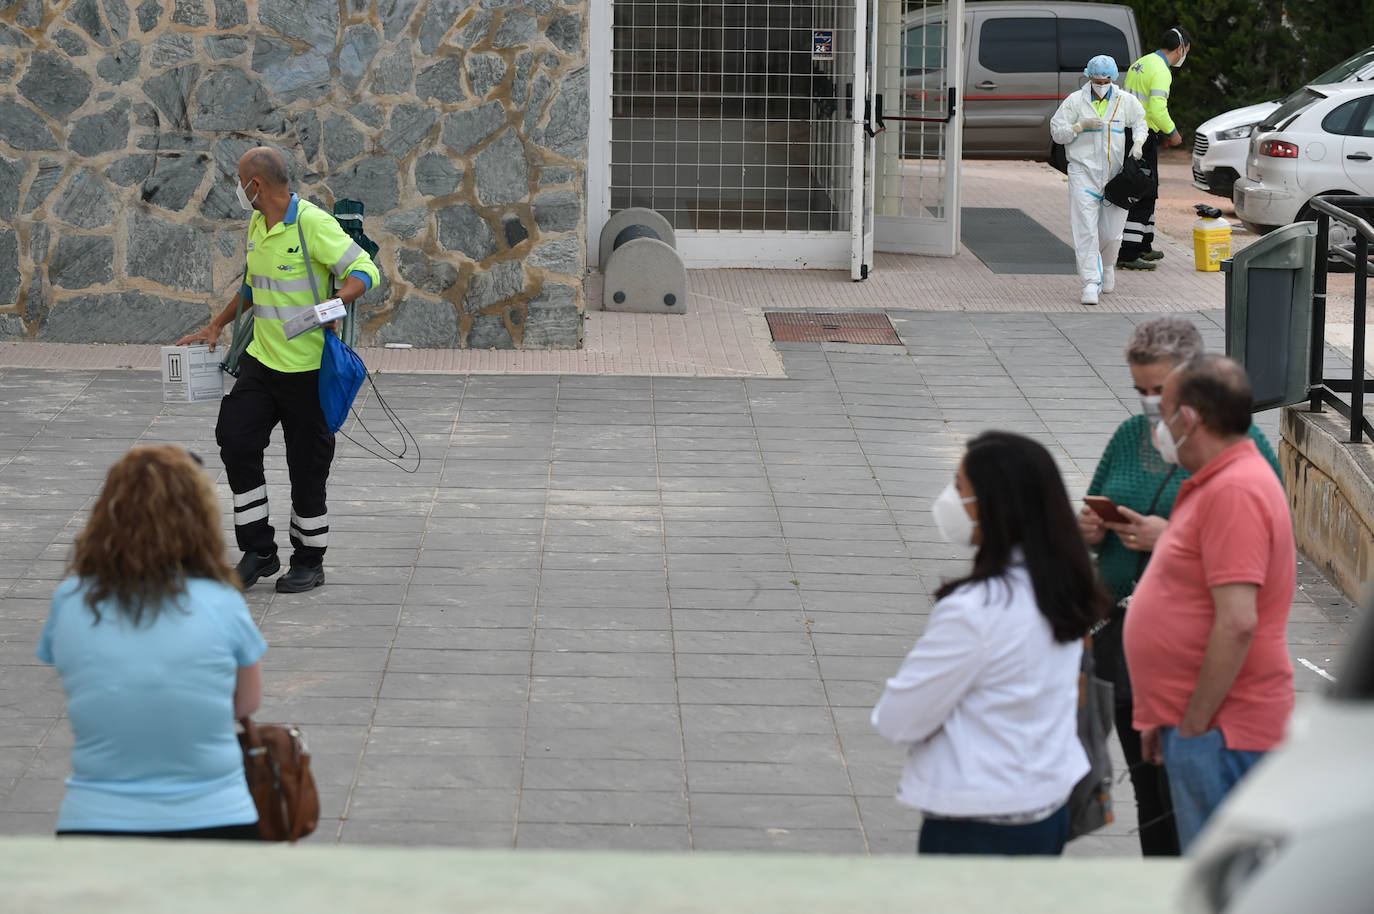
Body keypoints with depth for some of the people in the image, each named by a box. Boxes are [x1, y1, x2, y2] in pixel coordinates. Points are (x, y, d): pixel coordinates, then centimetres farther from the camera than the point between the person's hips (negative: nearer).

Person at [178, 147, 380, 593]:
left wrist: (336, 302, -37)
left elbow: (365, 270, -20)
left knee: (306, 464, 2)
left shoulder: (312, 223, -16)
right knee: (235, 439, -3)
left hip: (307, 367, -8)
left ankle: (309, 563, 17)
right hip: (261, 359, 8)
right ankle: (259, 550, 8)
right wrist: (216, 326, 26)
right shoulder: (257, 225, 11)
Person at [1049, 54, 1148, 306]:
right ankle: (1091, 283, -12)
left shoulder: (1125, 101, 7)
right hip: (1083, 172, -2)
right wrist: (1082, 126, -13)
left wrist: (1138, 143, 2)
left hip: (1115, 173, 2)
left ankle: (1107, 266, 35)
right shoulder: (1075, 101, 2)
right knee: (1086, 230, -12)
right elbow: (1057, 132, 2)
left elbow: (1140, 122, 21)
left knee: (1111, 232, 4)